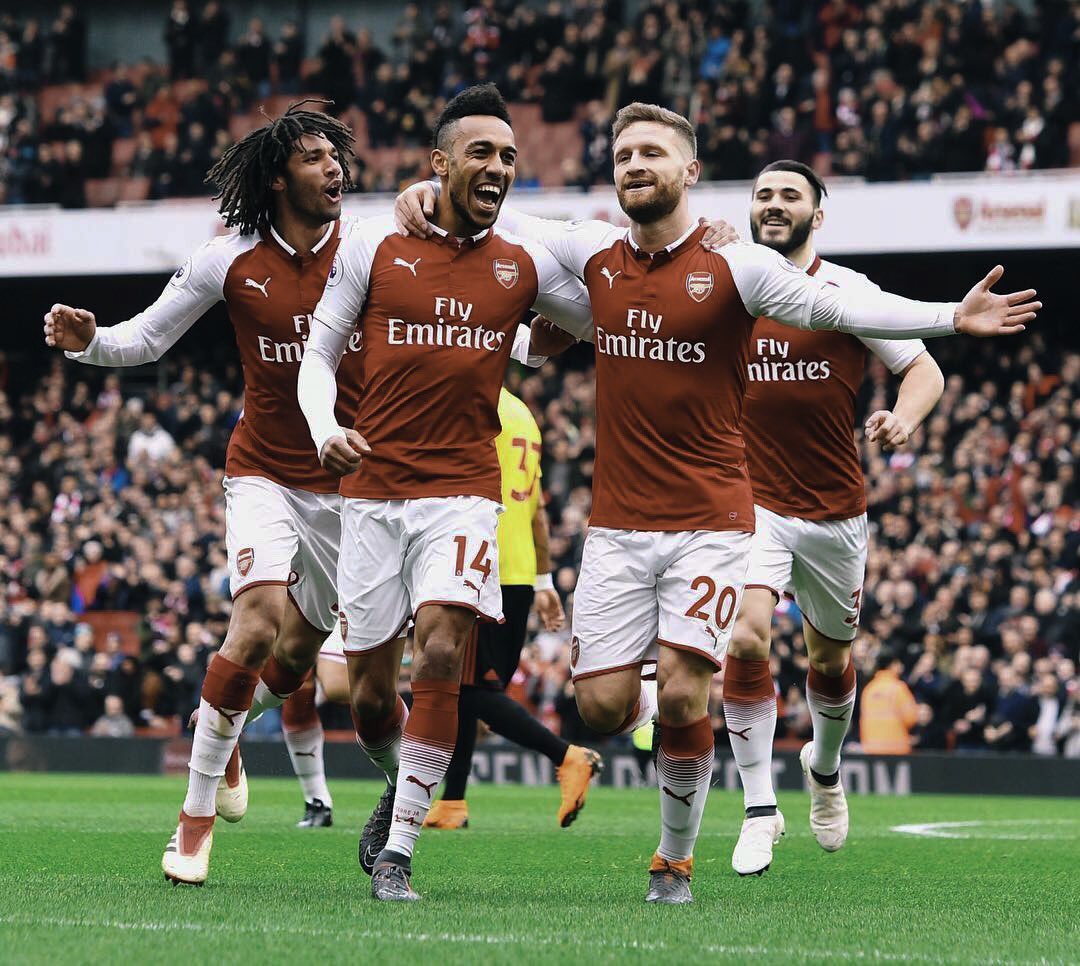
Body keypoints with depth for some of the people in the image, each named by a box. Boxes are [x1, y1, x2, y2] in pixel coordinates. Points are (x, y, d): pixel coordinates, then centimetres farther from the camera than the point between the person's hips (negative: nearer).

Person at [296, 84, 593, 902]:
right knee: (370, 693, 4)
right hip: (373, 491, 1)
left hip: (463, 490, 0)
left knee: (441, 649, -21)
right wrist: (324, 429, -10)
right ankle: (401, 784, 39)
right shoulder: (372, 252, 3)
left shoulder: (526, 266, 7)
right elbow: (319, 352, 9)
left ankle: (397, 849, -13)